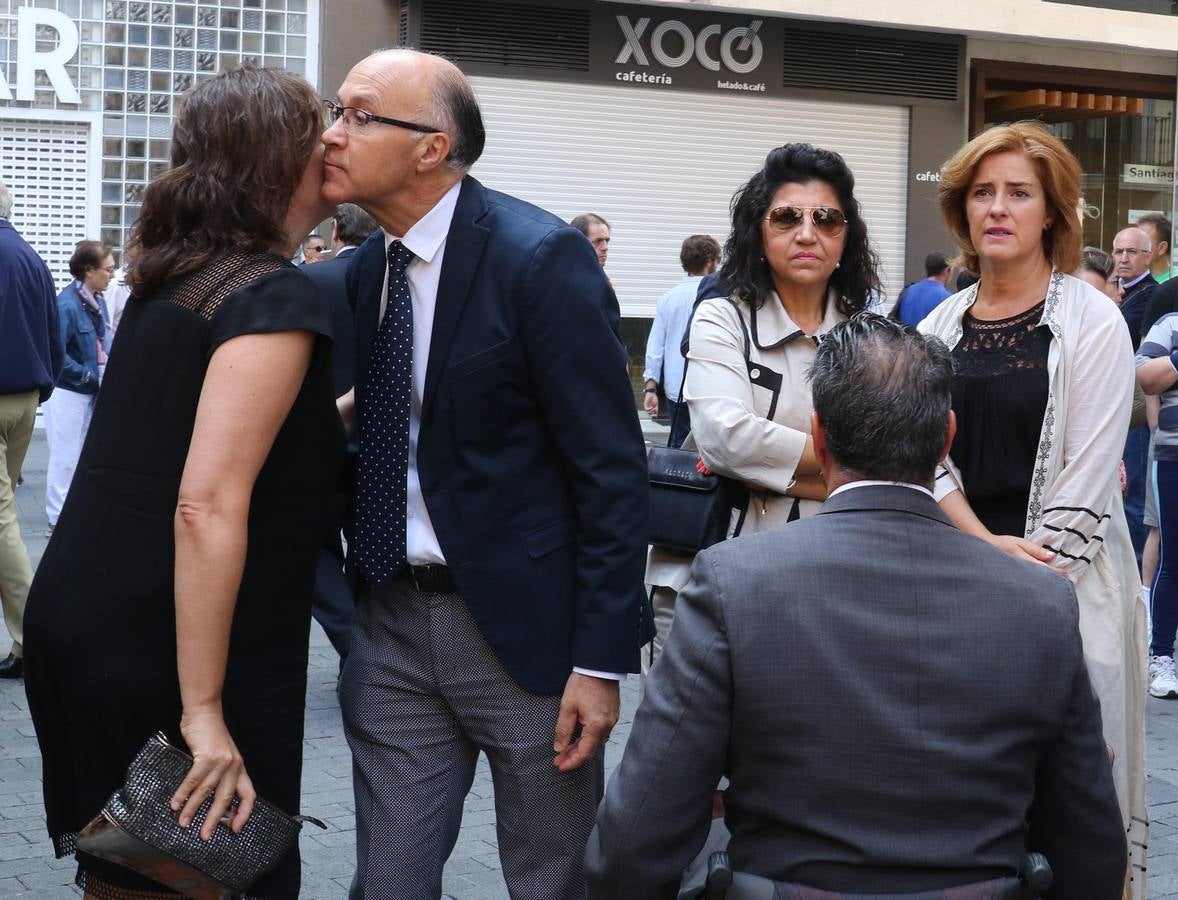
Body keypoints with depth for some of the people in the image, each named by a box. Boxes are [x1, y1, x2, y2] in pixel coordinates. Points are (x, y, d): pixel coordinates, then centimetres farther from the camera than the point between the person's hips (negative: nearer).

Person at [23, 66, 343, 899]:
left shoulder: (173, 280, 10)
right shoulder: (276, 296, -16)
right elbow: (208, 508, -24)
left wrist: (348, 413, 26)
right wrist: (204, 711, -23)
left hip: (85, 627, 8)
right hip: (162, 662, -8)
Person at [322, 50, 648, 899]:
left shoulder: (542, 256, -14)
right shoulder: (367, 266, 6)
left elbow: (612, 469, -15)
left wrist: (601, 659, -17)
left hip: (522, 622, -5)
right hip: (391, 620, 6)